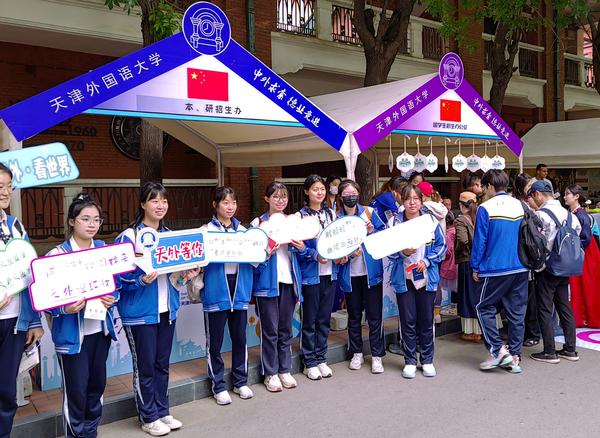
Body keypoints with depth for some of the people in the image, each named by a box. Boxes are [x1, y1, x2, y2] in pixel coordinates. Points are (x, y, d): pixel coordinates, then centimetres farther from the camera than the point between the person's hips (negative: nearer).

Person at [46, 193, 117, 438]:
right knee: (76, 390, 2)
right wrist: (65, 309, -27)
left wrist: (112, 299, -8)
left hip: (101, 328, 5)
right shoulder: (58, 254, -10)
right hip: (72, 332, -5)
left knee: (97, 384, 15)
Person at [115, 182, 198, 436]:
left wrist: (187, 275, -2)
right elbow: (120, 275, -14)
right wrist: (141, 280, -30)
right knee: (144, 366, 5)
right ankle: (148, 418, 21)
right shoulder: (128, 237, -12)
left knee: (162, 364, 16)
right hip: (140, 312, -6)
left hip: (167, 309, 6)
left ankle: (162, 412, 30)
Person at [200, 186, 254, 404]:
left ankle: (240, 382, 27)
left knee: (240, 338, 12)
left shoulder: (242, 229, 10)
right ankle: (218, 385, 20)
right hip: (216, 291, -3)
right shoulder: (207, 230, -2)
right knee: (215, 342, 5)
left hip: (240, 289, 4)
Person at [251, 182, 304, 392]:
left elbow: (300, 254, 16)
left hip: (288, 281, 4)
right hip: (267, 282, -4)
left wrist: (301, 248, -5)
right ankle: (270, 373, 15)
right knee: (270, 329, 2)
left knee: (286, 328, 12)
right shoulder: (258, 223, -3)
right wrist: (266, 253, -23)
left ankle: (284, 370, 24)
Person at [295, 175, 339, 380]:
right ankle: (310, 362, 17)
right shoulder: (301, 216, -6)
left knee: (324, 318, 13)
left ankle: (321, 359, 25)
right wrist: (315, 255, -22)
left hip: (330, 272, 5)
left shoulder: (331, 214, 10)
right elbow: (298, 246, -10)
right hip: (311, 274, -5)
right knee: (310, 319, 5)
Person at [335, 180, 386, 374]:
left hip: (371, 272, -1)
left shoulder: (370, 212, 0)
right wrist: (348, 254, -17)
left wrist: (373, 230, -16)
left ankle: (377, 355, 14)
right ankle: (357, 353, 27)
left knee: (374, 315, 2)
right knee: (354, 315, 13)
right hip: (349, 274, 1)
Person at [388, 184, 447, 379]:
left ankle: (427, 360, 24)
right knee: (408, 321, 5)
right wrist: (403, 252, -23)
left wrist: (427, 261, -10)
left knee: (426, 321, 9)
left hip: (427, 278, 1)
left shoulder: (431, 220, -1)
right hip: (404, 279, -1)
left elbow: (441, 246, 3)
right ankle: (410, 361, 19)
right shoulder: (396, 222, -3)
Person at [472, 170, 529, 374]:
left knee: (484, 308, 9)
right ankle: (514, 357, 16)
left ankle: (498, 350, 1)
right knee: (516, 311, 10)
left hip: (495, 268, -6)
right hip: (520, 268, 6)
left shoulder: (486, 208, -11)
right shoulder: (519, 205, 7)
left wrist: (476, 267, 1)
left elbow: (479, 240, -9)